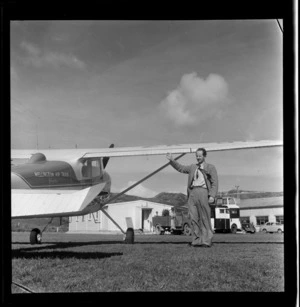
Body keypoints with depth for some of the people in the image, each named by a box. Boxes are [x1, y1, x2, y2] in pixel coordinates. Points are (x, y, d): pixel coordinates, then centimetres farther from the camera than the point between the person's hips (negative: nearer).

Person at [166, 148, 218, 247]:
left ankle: (207, 241, -1)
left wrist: (212, 196, -10)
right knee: (193, 218, -1)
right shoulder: (192, 167, 23)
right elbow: (181, 168, 24)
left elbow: (214, 183, 2)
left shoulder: (210, 168, 9)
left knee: (205, 218, -4)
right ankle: (196, 240, 2)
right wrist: (172, 160, 9)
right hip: (192, 192, 4)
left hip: (203, 192, -4)